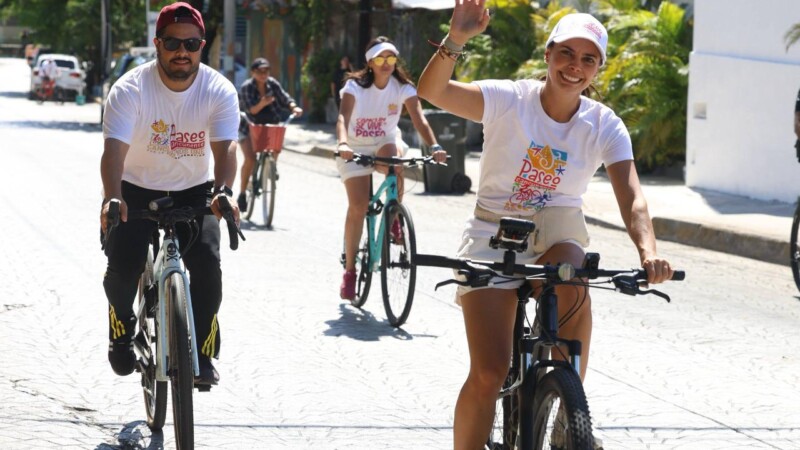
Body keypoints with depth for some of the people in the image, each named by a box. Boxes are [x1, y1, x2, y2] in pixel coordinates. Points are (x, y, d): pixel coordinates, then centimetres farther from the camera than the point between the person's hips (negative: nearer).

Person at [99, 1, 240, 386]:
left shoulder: (219, 91, -15)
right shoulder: (130, 90, -20)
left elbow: (225, 146, -27)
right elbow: (114, 148, -31)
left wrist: (223, 191, -47)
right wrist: (112, 198, -50)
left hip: (193, 192, 1)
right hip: (138, 191, -1)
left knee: (207, 265, -20)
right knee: (122, 267, -19)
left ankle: (202, 353, -2)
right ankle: (121, 330, 13)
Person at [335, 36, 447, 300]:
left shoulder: (403, 87, -11)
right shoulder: (355, 86, -16)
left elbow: (419, 120, -22)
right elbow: (343, 117, -32)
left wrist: (434, 146, -40)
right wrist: (342, 144, -52)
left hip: (385, 143, 1)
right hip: (355, 149, -1)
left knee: (392, 154, -37)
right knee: (358, 207, -14)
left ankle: (394, 217, -15)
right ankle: (349, 270, -1)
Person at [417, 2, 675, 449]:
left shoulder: (605, 125, -6)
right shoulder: (508, 99, -11)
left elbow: (631, 197, -18)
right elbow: (432, 91, -24)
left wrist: (648, 251, -37)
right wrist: (457, 39, -41)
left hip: (554, 232, 1)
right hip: (493, 237, -1)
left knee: (571, 278, -35)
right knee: (488, 373, -15)